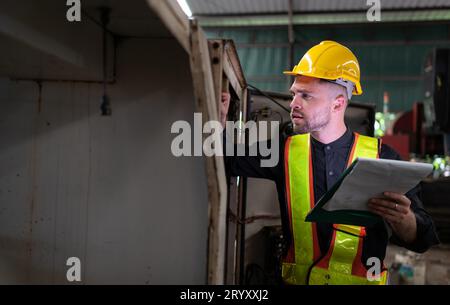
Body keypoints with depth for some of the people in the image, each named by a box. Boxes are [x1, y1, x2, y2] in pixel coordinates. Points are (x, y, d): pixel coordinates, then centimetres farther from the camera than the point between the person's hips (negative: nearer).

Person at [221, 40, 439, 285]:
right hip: (296, 279, 0)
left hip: (362, 279, 0)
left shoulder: (382, 156, -2)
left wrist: (401, 219, -22)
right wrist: (221, 120, -9)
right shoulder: (285, 151, 3)